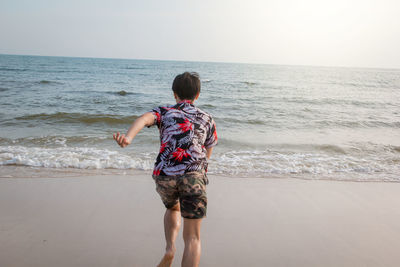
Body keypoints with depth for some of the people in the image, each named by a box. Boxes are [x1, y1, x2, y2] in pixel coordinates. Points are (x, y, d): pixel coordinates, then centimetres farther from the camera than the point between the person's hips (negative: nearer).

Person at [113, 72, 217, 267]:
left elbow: (144, 119, -7)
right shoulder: (207, 119, 23)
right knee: (192, 238, 3)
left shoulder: (164, 112, 18)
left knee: (173, 209, 34)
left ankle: (170, 249, 17)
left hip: (164, 175, 1)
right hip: (193, 175, -1)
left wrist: (128, 137, -26)